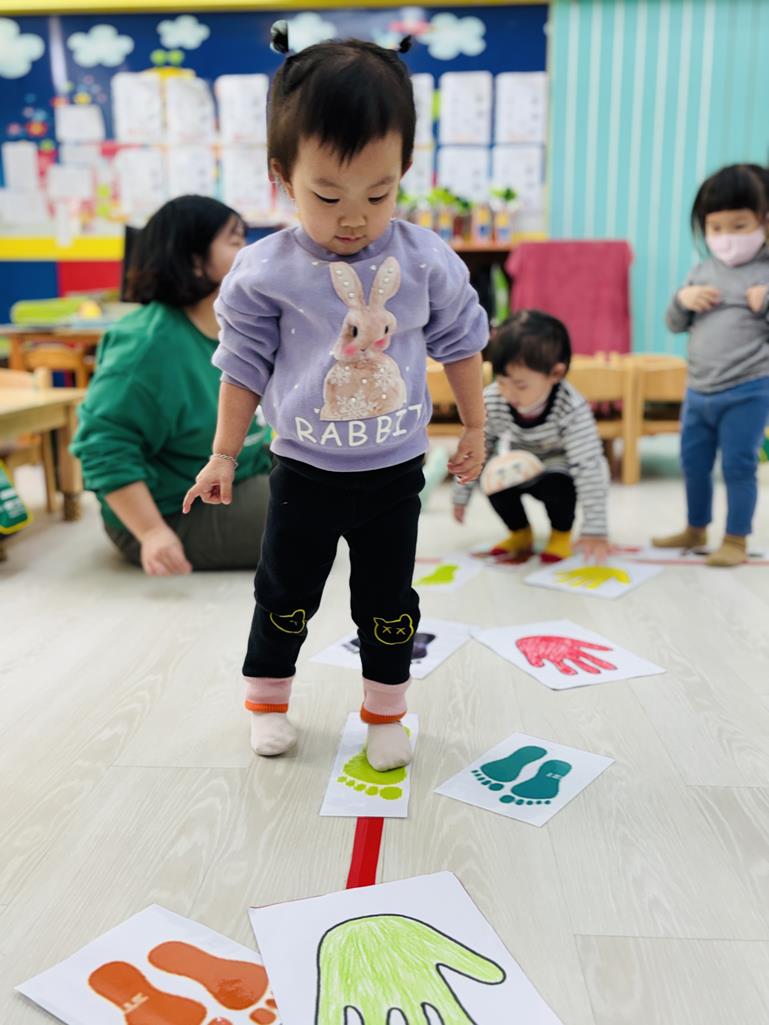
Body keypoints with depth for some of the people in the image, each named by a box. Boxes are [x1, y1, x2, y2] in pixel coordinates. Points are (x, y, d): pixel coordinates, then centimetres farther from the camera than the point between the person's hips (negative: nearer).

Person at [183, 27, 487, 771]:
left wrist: (474, 430, 10)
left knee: (389, 604, 14)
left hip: (395, 473, 1)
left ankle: (385, 712, 35)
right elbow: (244, 367, -3)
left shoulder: (427, 261, -8)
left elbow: (460, 345, 4)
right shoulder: (264, 272, -12)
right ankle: (267, 699, 38)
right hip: (304, 474, -1)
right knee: (284, 596, 15)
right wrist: (223, 456, 2)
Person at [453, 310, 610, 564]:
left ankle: (561, 532, 1)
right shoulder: (490, 401, -26)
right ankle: (520, 532, 3)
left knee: (557, 483, -35)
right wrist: (461, 495, 0)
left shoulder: (571, 409, -34)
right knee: (496, 476, -29)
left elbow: (588, 467, -34)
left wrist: (595, 529, -38)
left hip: (558, 469, -2)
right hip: (519, 469, 3)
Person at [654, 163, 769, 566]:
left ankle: (736, 539, 16)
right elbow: (674, 325, 12)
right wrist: (682, 299, -7)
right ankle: (696, 528, 34)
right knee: (693, 463, 16)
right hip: (698, 391, 6)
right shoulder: (702, 271, 7)